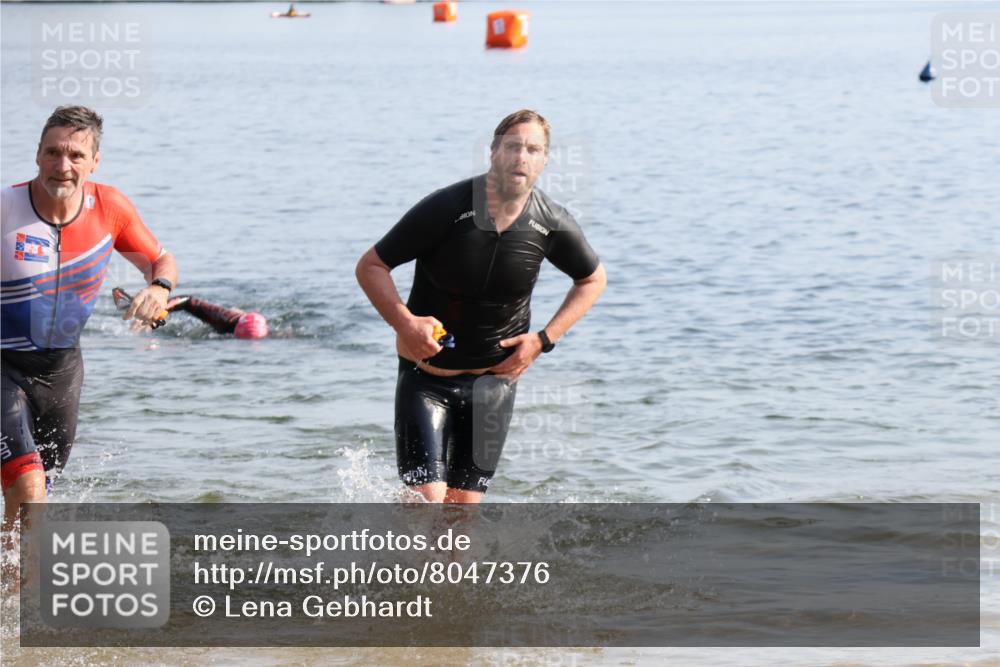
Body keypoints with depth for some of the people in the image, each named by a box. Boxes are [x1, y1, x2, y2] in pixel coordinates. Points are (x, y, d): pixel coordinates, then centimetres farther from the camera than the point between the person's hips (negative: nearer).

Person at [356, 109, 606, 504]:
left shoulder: (552, 225, -8)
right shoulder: (447, 208, -17)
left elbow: (593, 280, 12)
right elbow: (370, 266, -10)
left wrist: (544, 339, -1)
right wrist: (405, 323, -25)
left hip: (494, 381, 3)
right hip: (426, 376, -3)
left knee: (463, 505, 5)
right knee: (426, 499, -15)